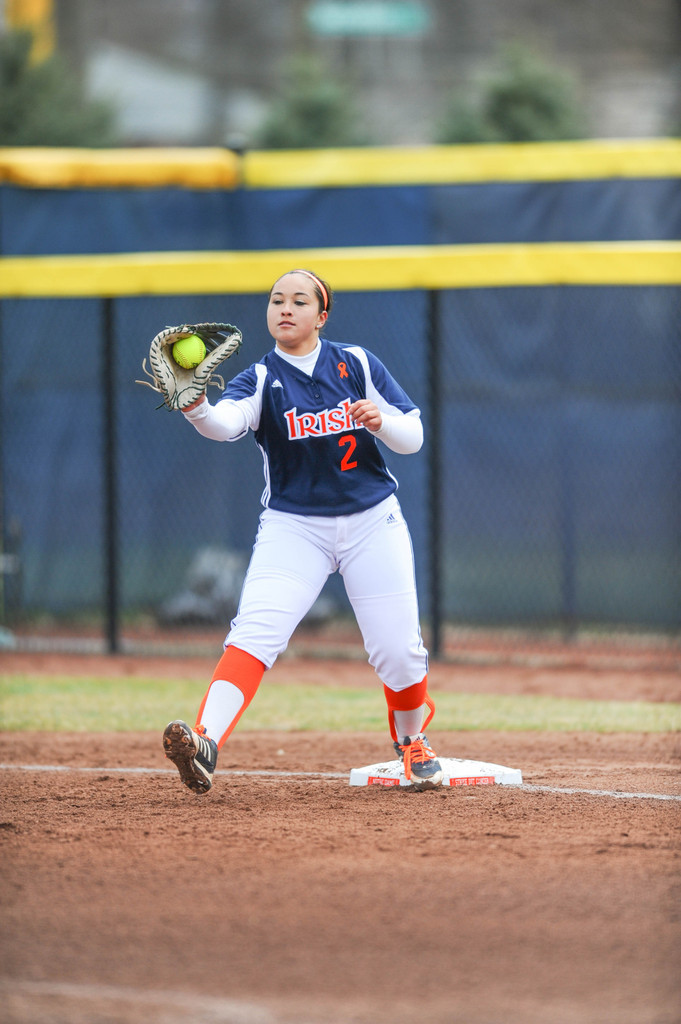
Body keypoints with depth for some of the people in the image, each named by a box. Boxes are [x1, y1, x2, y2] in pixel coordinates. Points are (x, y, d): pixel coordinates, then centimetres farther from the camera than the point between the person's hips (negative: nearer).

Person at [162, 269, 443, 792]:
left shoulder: (358, 364, 0)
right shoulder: (261, 380, -5)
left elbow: (413, 436, 1)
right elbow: (227, 422, -27)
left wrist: (381, 420, -22)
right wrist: (195, 407, -49)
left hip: (372, 521, 1)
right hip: (293, 527, -1)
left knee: (397, 647, 0)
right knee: (255, 630, -21)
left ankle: (412, 739, 30)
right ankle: (205, 742, -36)